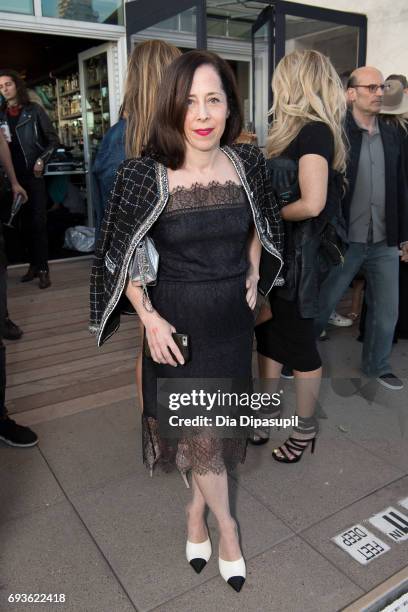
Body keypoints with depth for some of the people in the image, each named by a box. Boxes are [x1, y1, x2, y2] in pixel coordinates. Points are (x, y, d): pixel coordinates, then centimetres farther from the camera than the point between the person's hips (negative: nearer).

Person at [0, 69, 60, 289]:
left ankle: (43, 269, -5)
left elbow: (53, 139, 2)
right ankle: (33, 264, 15)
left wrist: (41, 160, -10)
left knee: (38, 221, -7)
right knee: (25, 222, 7)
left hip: (33, 174, -4)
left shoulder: (34, 110, 1)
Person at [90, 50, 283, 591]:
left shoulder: (248, 162, -5)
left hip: (234, 317, 4)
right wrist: (149, 317, -12)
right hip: (179, 319, -3)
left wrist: (254, 270, 4)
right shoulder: (145, 176, -15)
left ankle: (196, 511, 44)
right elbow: (120, 256, -5)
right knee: (201, 430, 7)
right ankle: (226, 523, 34)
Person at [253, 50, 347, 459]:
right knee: (269, 337, 14)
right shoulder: (298, 132, 13)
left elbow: (311, 204, -25)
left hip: (296, 256, -9)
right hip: (275, 252, 9)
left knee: (298, 343, 5)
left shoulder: (314, 132, -15)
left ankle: (305, 429, 25)